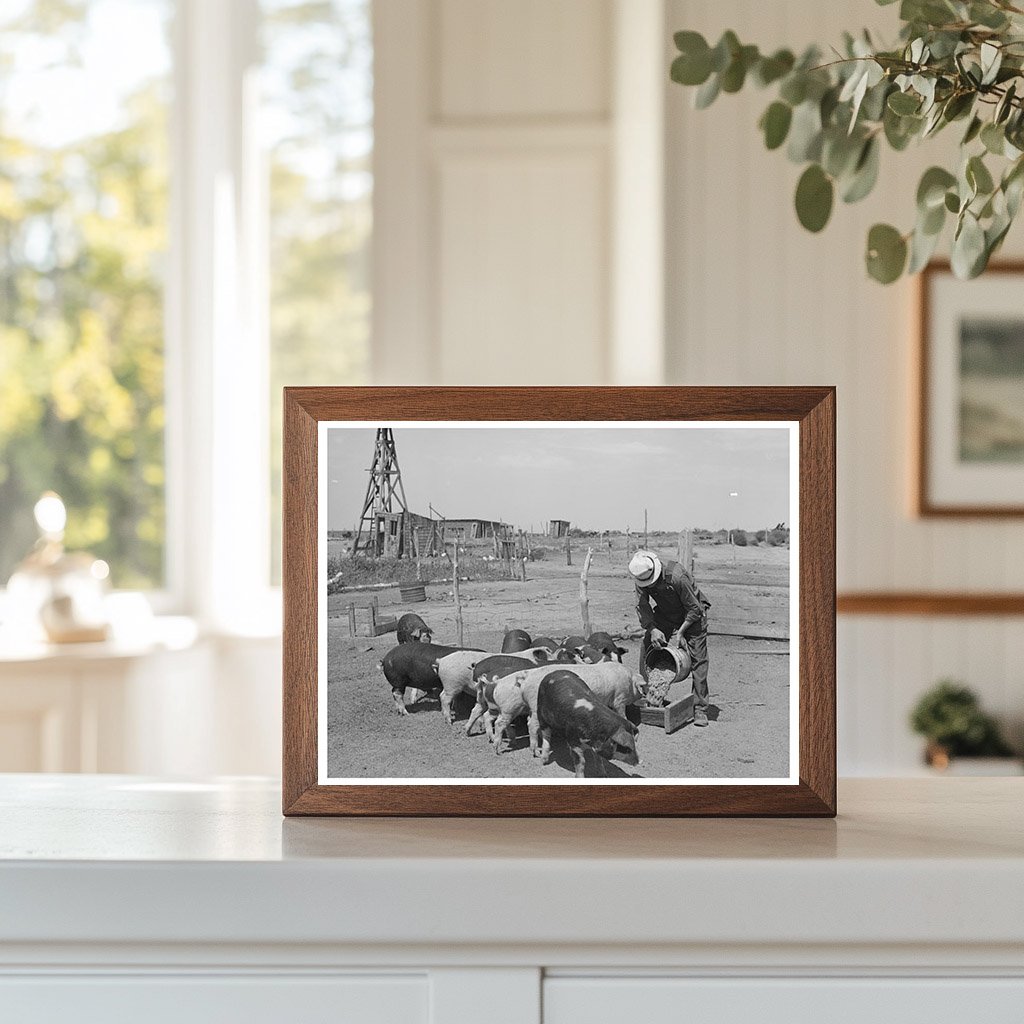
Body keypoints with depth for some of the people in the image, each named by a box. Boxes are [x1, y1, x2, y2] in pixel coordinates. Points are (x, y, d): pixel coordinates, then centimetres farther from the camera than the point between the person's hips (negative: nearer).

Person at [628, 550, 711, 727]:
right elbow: (642, 606, -14)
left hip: (692, 615, -5)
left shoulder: (677, 577, -36)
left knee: (698, 659, -12)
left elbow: (694, 609, -26)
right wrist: (652, 629, -29)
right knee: (646, 648, -6)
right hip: (664, 614, 5)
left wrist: (679, 633, -23)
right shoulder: (641, 579, -19)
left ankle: (700, 709, -8)